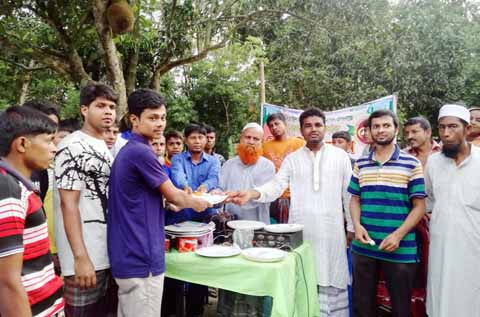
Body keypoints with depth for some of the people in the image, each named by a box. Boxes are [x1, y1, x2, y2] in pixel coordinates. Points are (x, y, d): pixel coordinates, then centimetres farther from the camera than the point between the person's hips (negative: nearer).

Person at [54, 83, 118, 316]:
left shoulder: (106, 148, 12)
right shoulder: (72, 147, -13)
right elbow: (68, 204, -17)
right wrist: (80, 257, -21)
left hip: (109, 252, 8)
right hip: (86, 257, -8)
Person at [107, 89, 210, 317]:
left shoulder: (127, 151, 11)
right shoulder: (141, 152, -18)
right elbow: (174, 196, -9)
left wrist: (180, 201, 17)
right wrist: (197, 203, 10)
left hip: (128, 255, 10)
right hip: (141, 257, -10)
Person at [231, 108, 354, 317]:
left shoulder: (340, 156, 4)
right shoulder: (291, 159, 6)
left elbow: (349, 194, 6)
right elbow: (276, 185, -5)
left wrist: (352, 226, 5)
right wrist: (251, 193, -22)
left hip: (331, 228, 0)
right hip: (300, 228, 1)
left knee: (332, 278, 7)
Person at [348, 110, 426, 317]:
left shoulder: (411, 164, -3)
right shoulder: (360, 164, 7)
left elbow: (419, 206, -5)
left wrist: (398, 235, -16)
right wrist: (357, 225, -7)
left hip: (401, 250, -2)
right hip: (363, 247, 3)